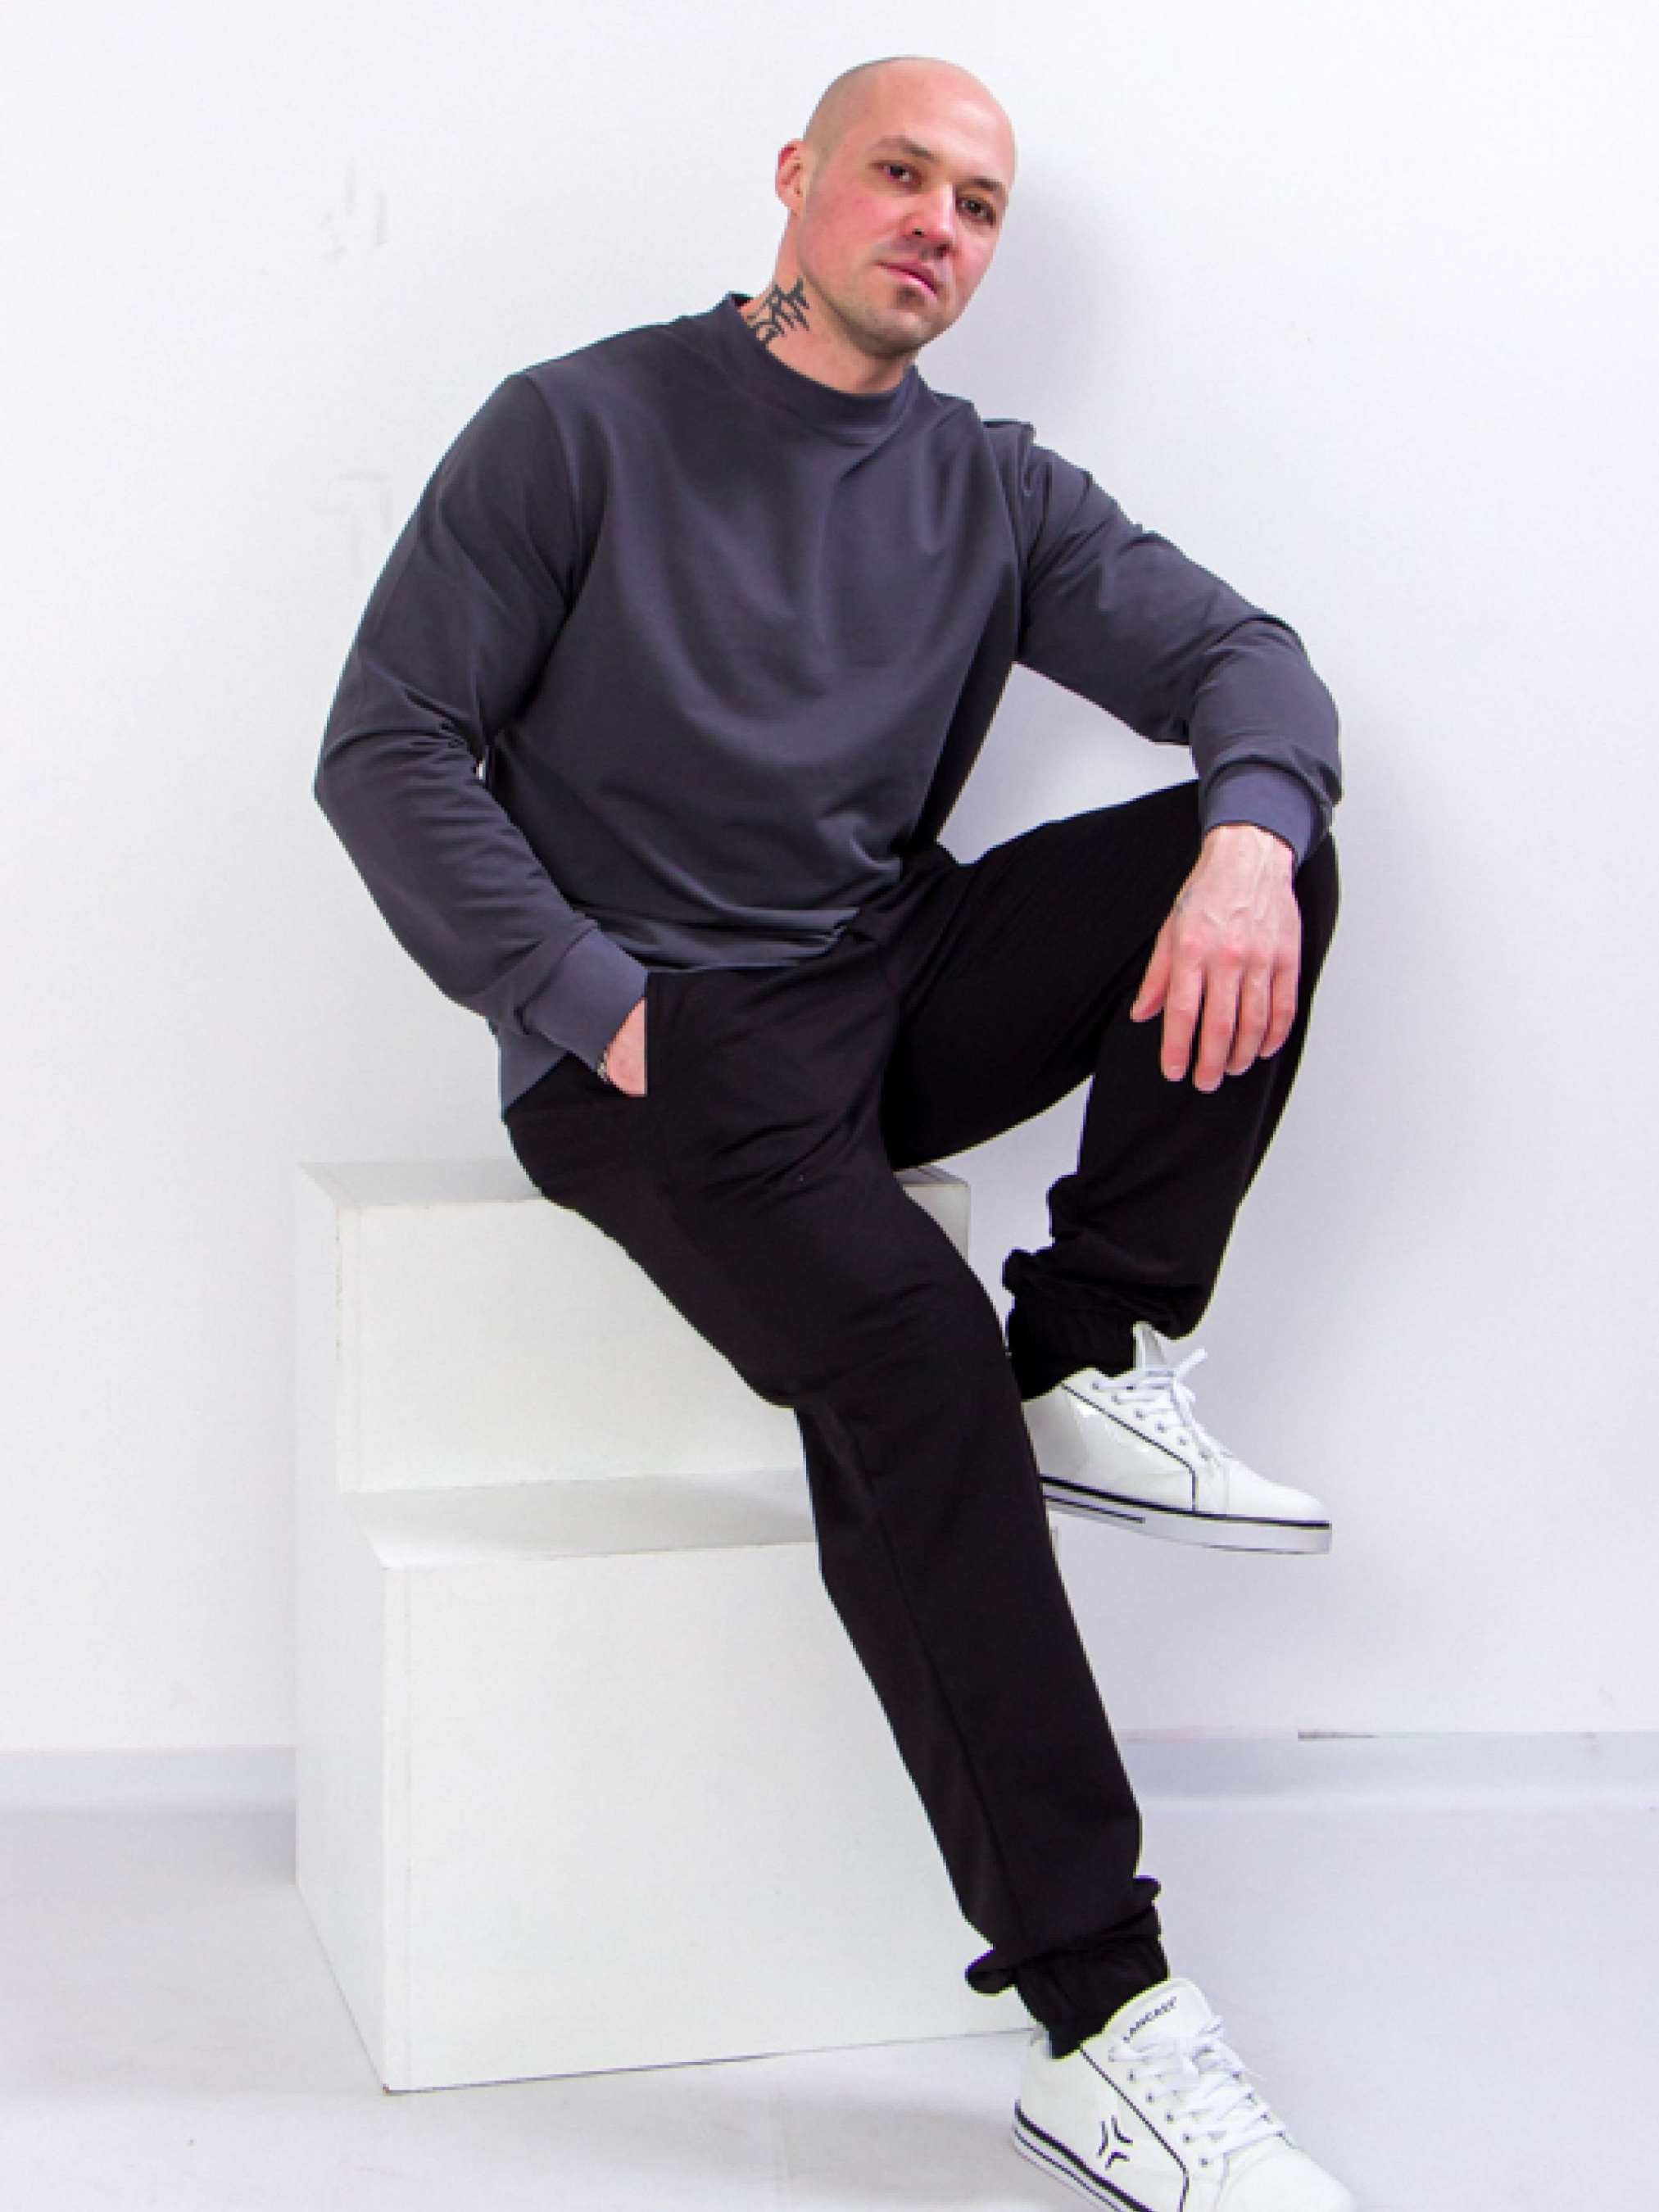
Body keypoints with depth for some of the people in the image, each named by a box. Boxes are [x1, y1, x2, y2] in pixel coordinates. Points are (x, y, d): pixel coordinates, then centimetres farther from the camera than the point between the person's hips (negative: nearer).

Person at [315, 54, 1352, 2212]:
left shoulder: (993, 490, 13)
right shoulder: (580, 431, 0)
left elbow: (1245, 655, 3)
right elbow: (386, 751, -3)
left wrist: (1246, 834, -21)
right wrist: (592, 1004, -14)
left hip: (901, 990, 5)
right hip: (654, 1038, -5)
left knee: (1263, 855, -15)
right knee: (903, 1348, -32)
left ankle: (1095, 1371, -12)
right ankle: (1100, 2029, -33)